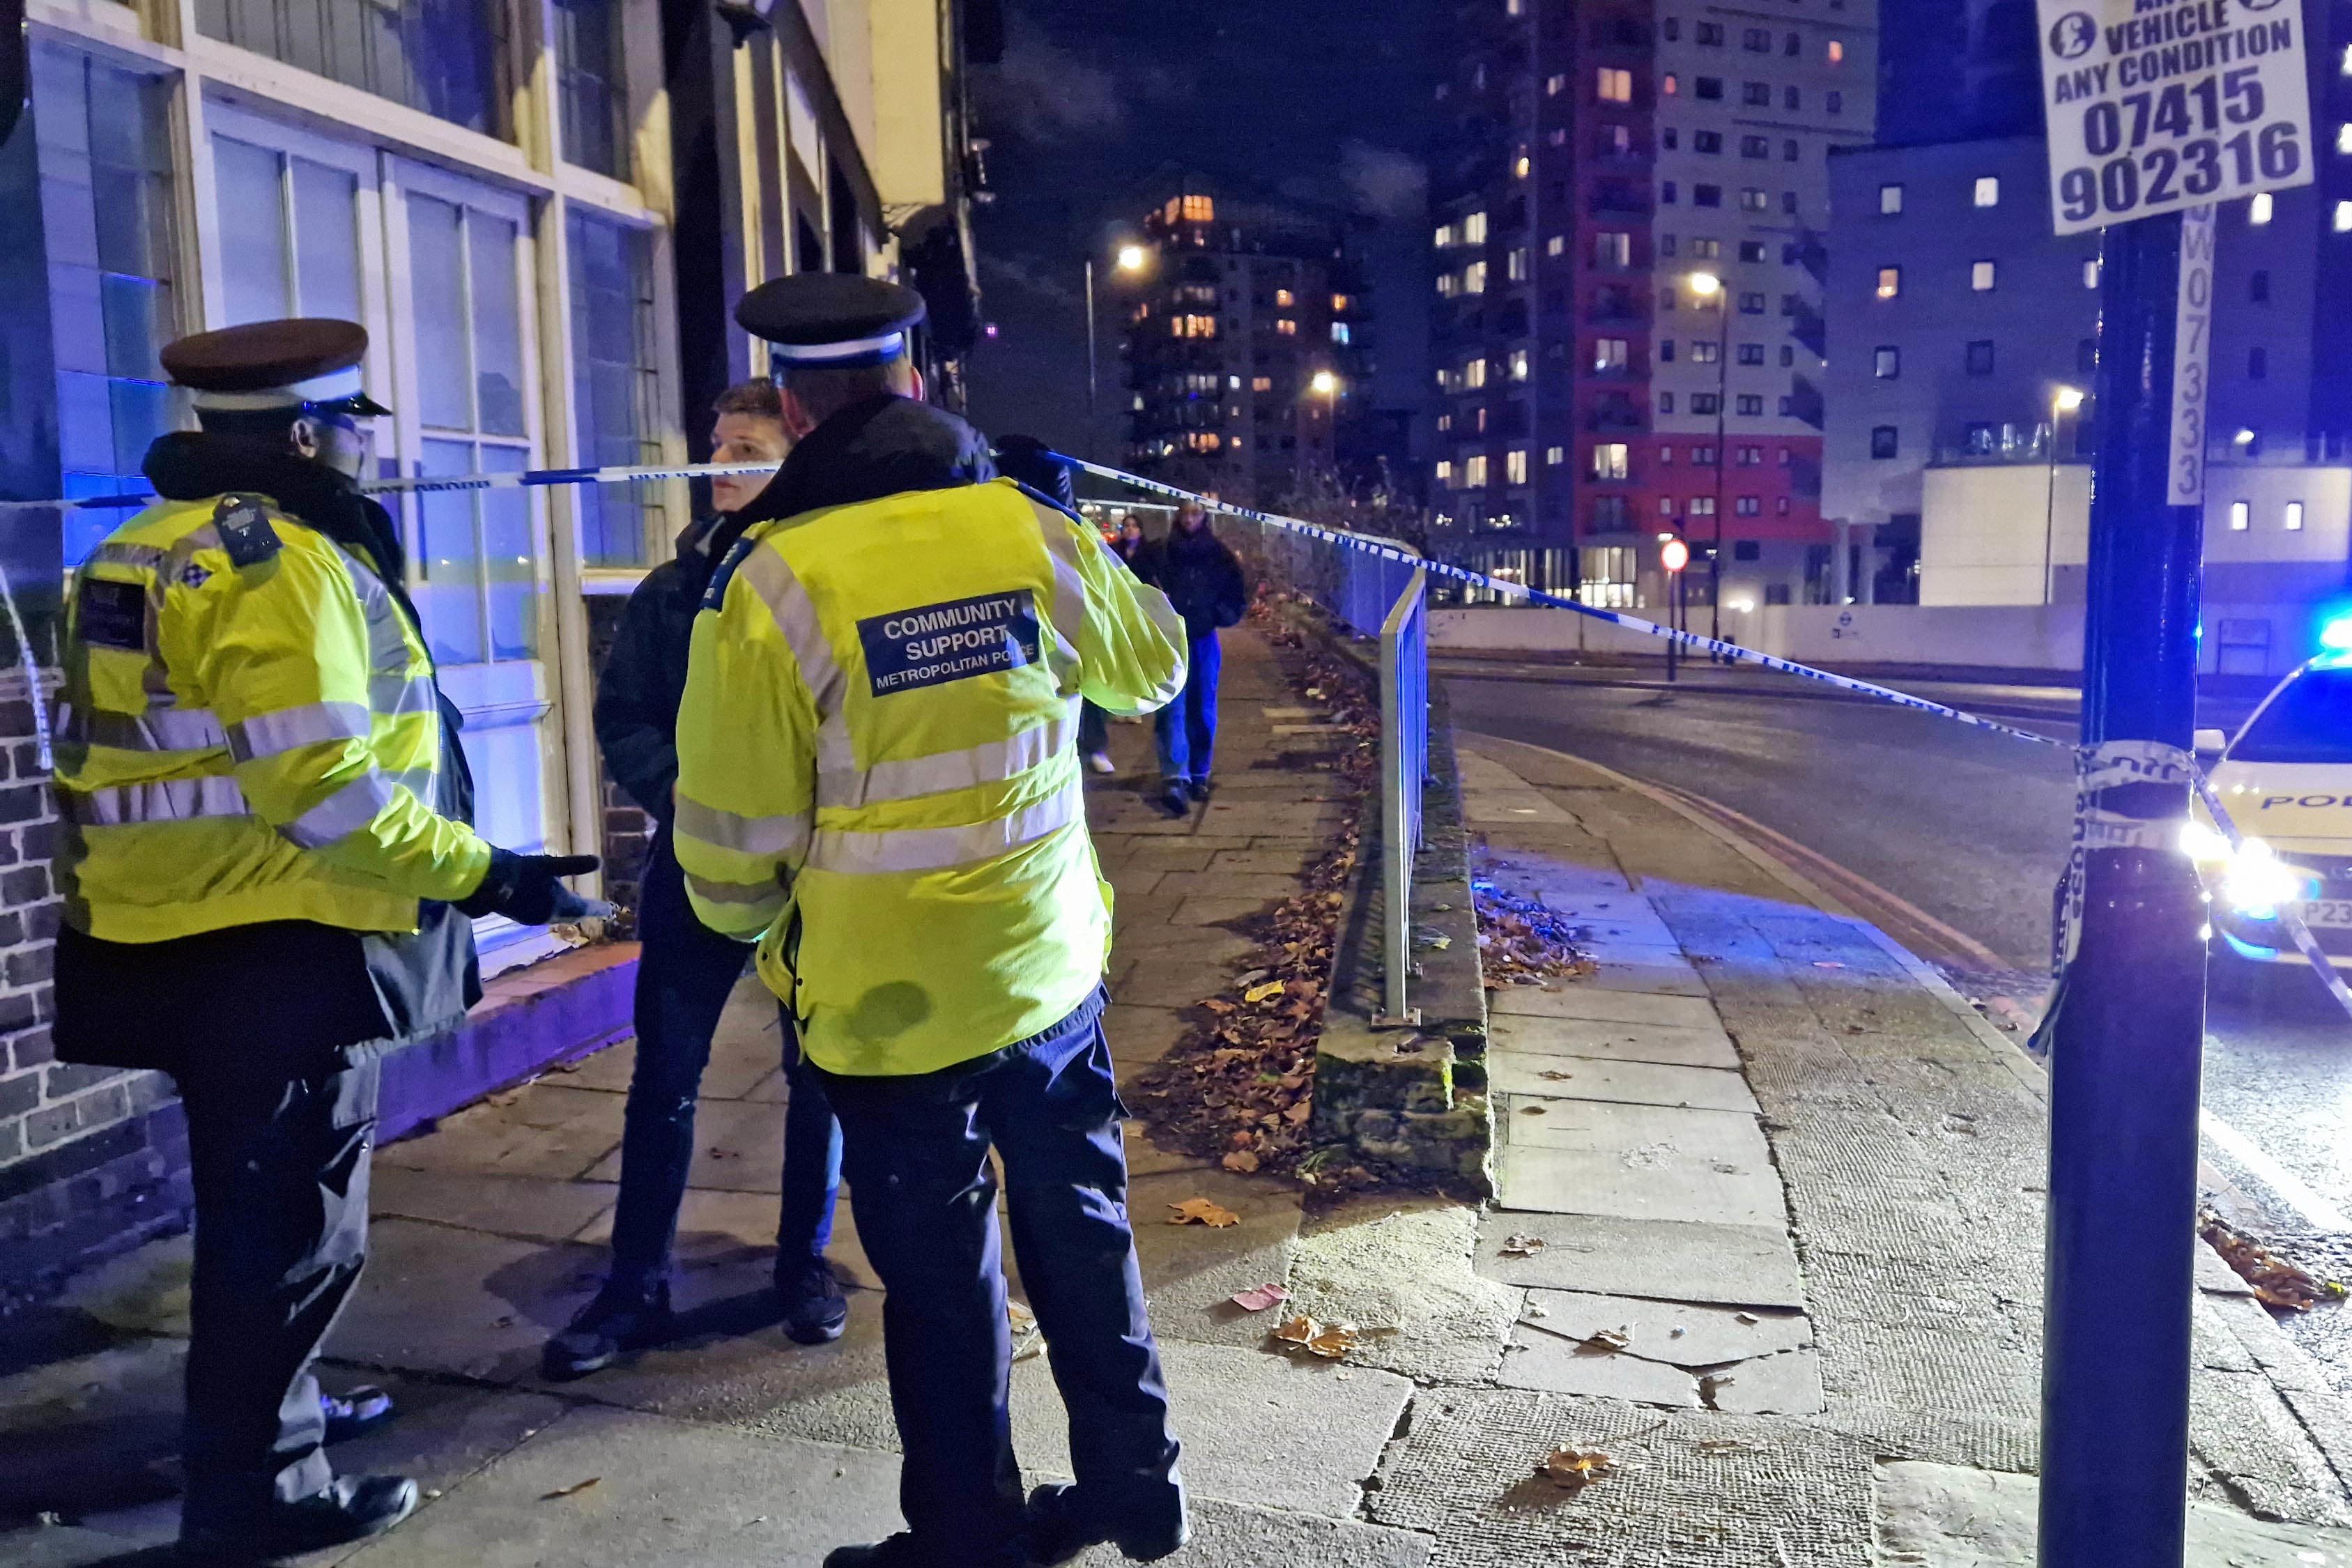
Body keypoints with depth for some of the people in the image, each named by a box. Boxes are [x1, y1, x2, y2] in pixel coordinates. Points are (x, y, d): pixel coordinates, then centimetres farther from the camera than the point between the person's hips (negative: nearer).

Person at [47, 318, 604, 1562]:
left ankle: (268, 1407, 42)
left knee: (255, 1205, 24)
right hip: (274, 949, -10)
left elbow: (184, 759, 17)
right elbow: (325, 792, -26)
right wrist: (482, 876, -19)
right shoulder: (283, 562, -19)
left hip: (182, 938, 10)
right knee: (292, 1225, 4)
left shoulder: (148, 553, 13)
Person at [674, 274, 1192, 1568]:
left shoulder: (771, 580, -15)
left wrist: (743, 925, 12)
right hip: (1049, 964, 4)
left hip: (887, 997, -4)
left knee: (941, 1275, 12)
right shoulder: (1029, 529, -4)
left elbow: (734, 831, -10)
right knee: (1080, 1225, 21)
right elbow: (1151, 666, 14)